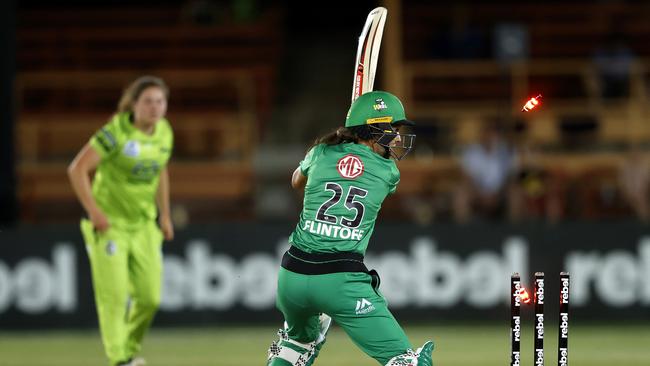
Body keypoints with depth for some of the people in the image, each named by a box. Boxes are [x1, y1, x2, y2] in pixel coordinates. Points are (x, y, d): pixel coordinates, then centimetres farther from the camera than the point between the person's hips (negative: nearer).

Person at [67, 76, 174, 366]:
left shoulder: (164, 131, 1)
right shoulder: (116, 132, -18)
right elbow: (77, 169, -18)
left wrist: (165, 216, 16)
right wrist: (93, 211, -22)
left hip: (143, 226, 6)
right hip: (109, 223, -5)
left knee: (149, 297, 2)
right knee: (114, 295, -10)